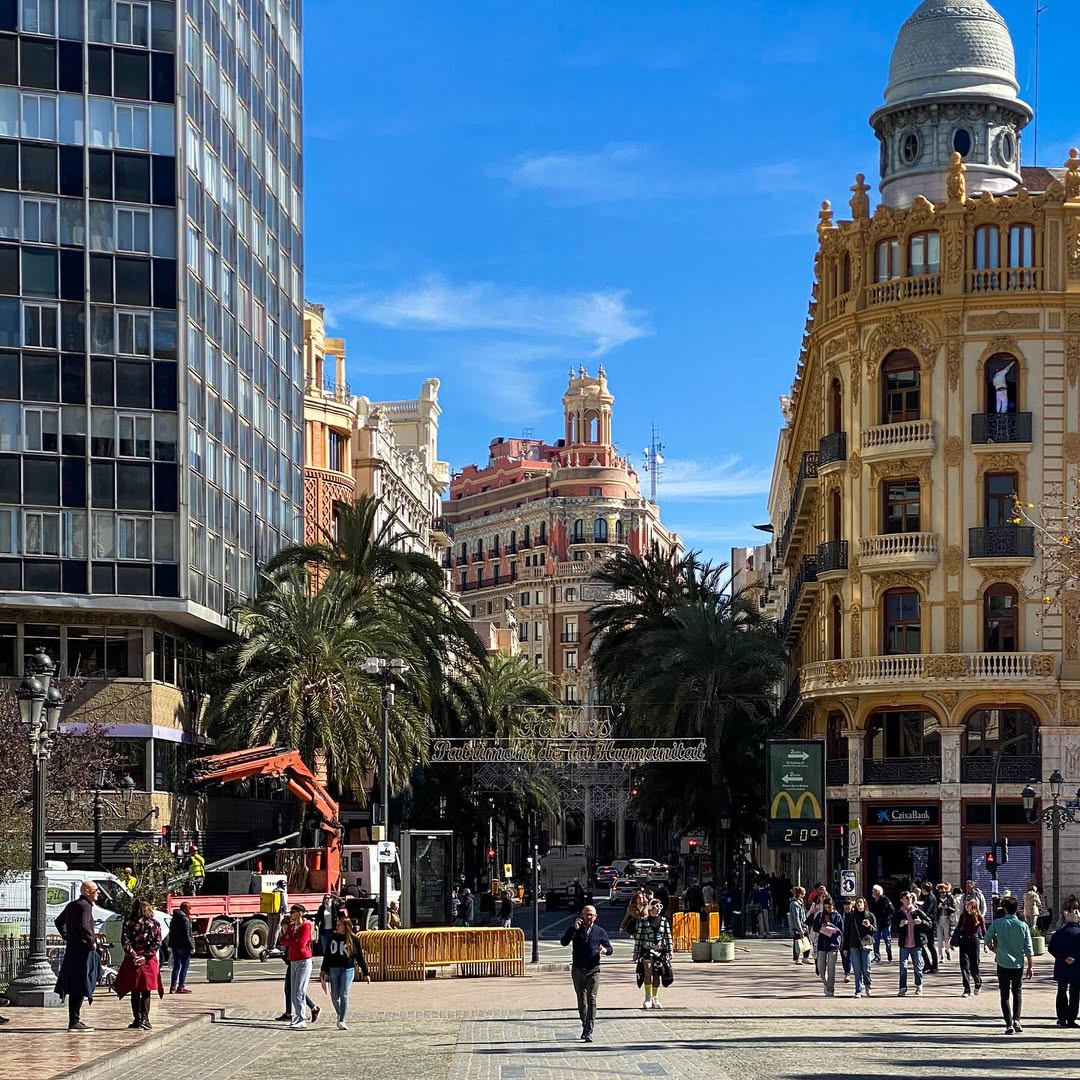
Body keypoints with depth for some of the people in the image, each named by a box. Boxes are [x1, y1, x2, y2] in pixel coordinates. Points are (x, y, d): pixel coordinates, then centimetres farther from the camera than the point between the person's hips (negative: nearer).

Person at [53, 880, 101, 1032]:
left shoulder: (72, 905, 16)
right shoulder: (85, 906, -14)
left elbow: (59, 921, 27)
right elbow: (84, 926, -28)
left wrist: (66, 937, 26)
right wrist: (92, 941, -15)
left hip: (72, 948, 10)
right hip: (83, 949, -10)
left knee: (75, 987, 13)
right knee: (80, 987, -7)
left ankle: (74, 1019, 19)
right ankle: (74, 1022, -8)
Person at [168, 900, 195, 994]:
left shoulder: (175, 918, 13)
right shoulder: (185, 919, -14)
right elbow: (187, 935, -18)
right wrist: (192, 946, -14)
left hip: (175, 945, 8)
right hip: (183, 946, -8)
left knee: (176, 966, 12)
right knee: (184, 967, -2)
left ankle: (173, 986, 11)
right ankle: (181, 986, -3)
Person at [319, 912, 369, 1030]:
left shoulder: (353, 939, -2)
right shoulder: (332, 937, 6)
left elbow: (360, 956, 3)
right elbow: (326, 954, 14)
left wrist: (365, 973, 5)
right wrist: (323, 970, 13)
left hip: (348, 968, -3)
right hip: (334, 968, 3)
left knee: (344, 995, -12)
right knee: (334, 996, 6)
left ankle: (342, 1021, -12)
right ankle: (339, 1015, 32)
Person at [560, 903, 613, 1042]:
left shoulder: (600, 931, 6)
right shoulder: (574, 929, 5)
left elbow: (610, 950, 9)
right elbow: (564, 942, -11)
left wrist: (605, 949, -14)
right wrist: (575, 929, -19)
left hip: (593, 970, -2)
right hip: (578, 970, 2)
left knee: (591, 999, -12)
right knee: (581, 999, 11)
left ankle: (589, 1032, -15)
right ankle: (585, 1026, 28)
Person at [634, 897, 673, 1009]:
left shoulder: (664, 921, 9)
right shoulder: (643, 921, 2)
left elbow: (668, 937, 11)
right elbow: (639, 937, 4)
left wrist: (669, 952, 6)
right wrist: (636, 952, 3)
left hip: (660, 951, 3)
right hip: (647, 950, -3)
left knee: (657, 975, 6)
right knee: (648, 973, -16)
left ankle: (655, 999, 16)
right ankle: (648, 998, -15)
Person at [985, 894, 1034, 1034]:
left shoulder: (997, 923, -8)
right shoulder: (1023, 926, -5)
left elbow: (987, 940, 1)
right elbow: (1028, 949, -3)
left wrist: (994, 950, 22)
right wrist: (1030, 967, 6)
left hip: (1003, 964, -1)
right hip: (1018, 965, 1)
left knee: (1005, 995, 5)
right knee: (1017, 992, 19)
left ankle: (1009, 1024, -1)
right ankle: (1016, 1019, 6)